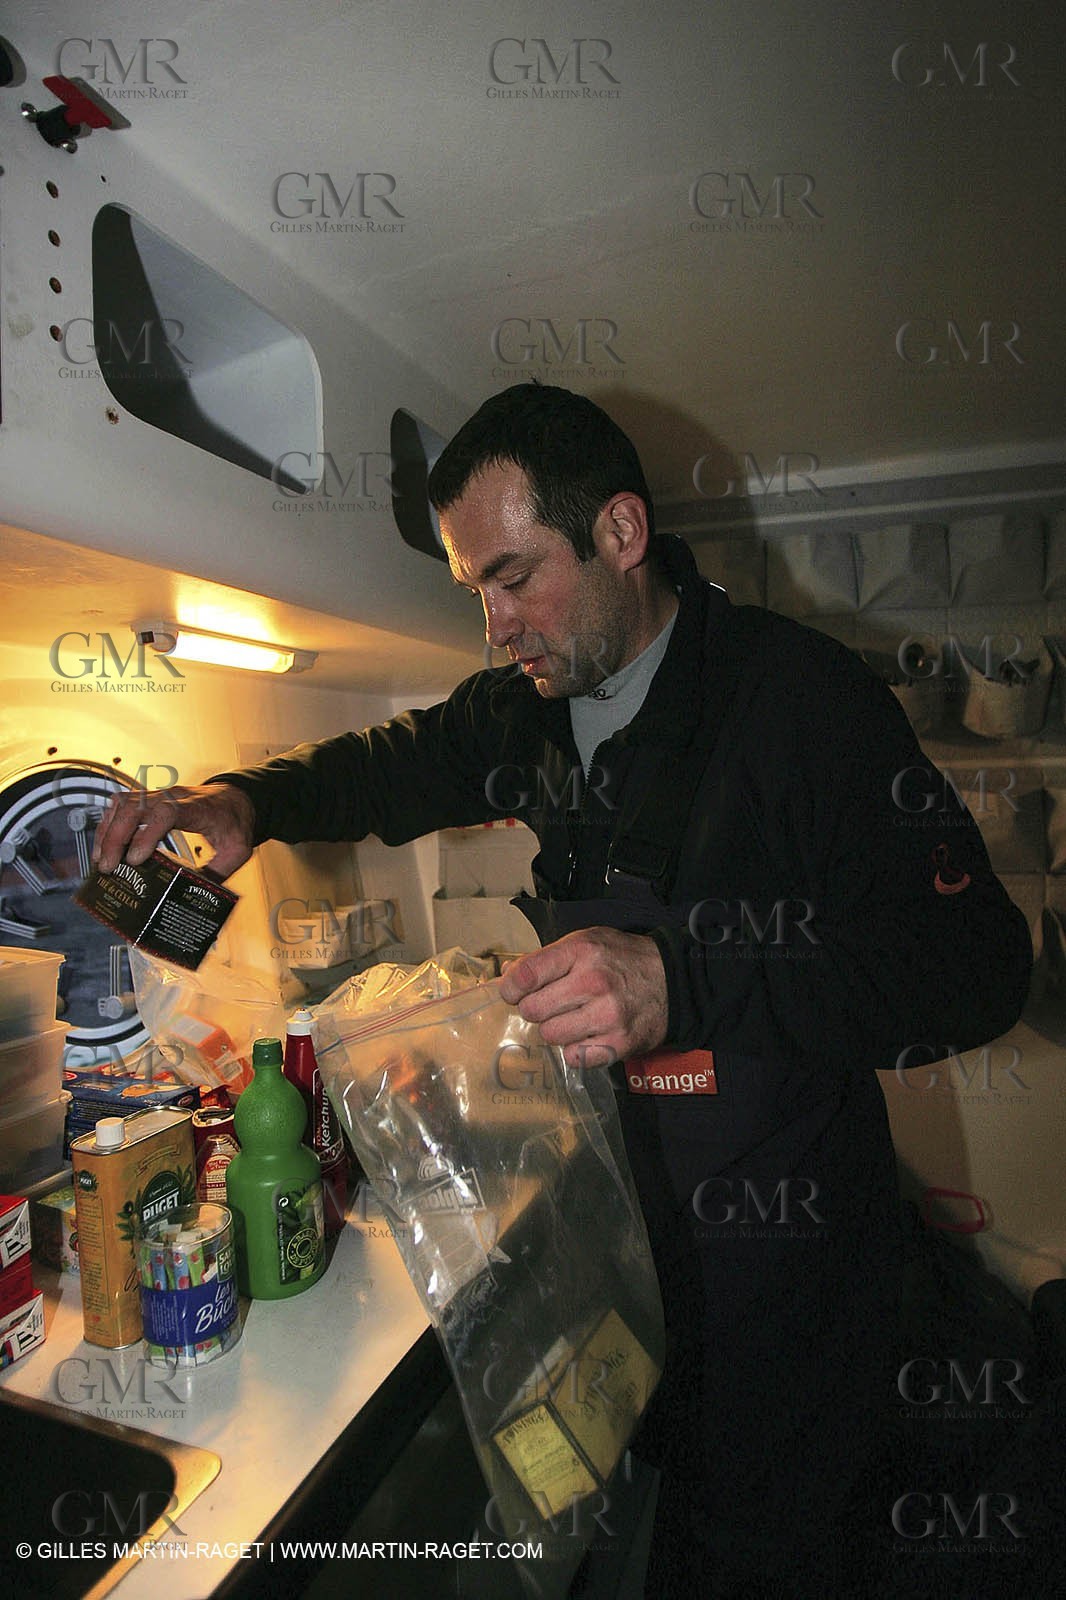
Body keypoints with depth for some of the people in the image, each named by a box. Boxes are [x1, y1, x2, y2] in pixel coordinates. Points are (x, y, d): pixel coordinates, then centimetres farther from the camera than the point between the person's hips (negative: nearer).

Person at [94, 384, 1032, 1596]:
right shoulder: (532, 708, -2)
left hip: (782, 1248, -5)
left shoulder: (804, 697, -22)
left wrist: (684, 986, -37)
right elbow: (398, 766, 14)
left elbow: (977, 965, -24)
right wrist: (245, 800, -6)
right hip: (624, 1212, 5)